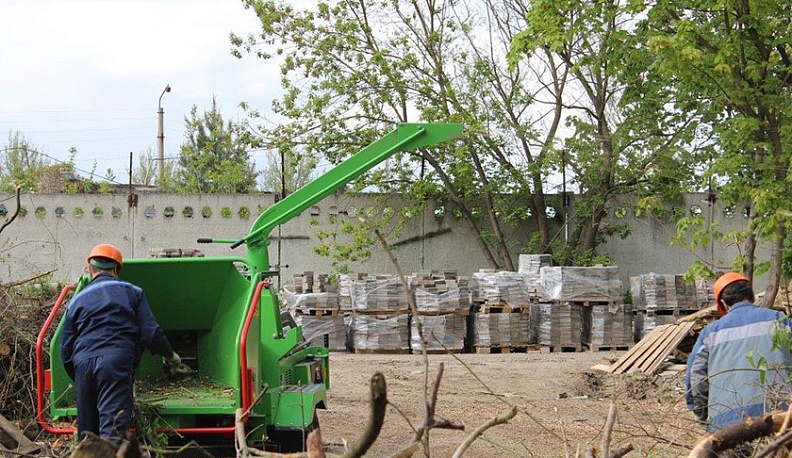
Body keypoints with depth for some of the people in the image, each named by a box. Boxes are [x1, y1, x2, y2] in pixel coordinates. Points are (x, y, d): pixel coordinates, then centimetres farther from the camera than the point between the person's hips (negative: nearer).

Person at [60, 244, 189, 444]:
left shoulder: (77, 300, 22)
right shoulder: (131, 292, 15)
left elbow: (66, 351, 18)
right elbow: (150, 333, 6)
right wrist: (170, 356, 23)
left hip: (82, 363, 3)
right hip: (117, 361, -3)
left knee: (86, 434, 12)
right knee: (113, 430, -14)